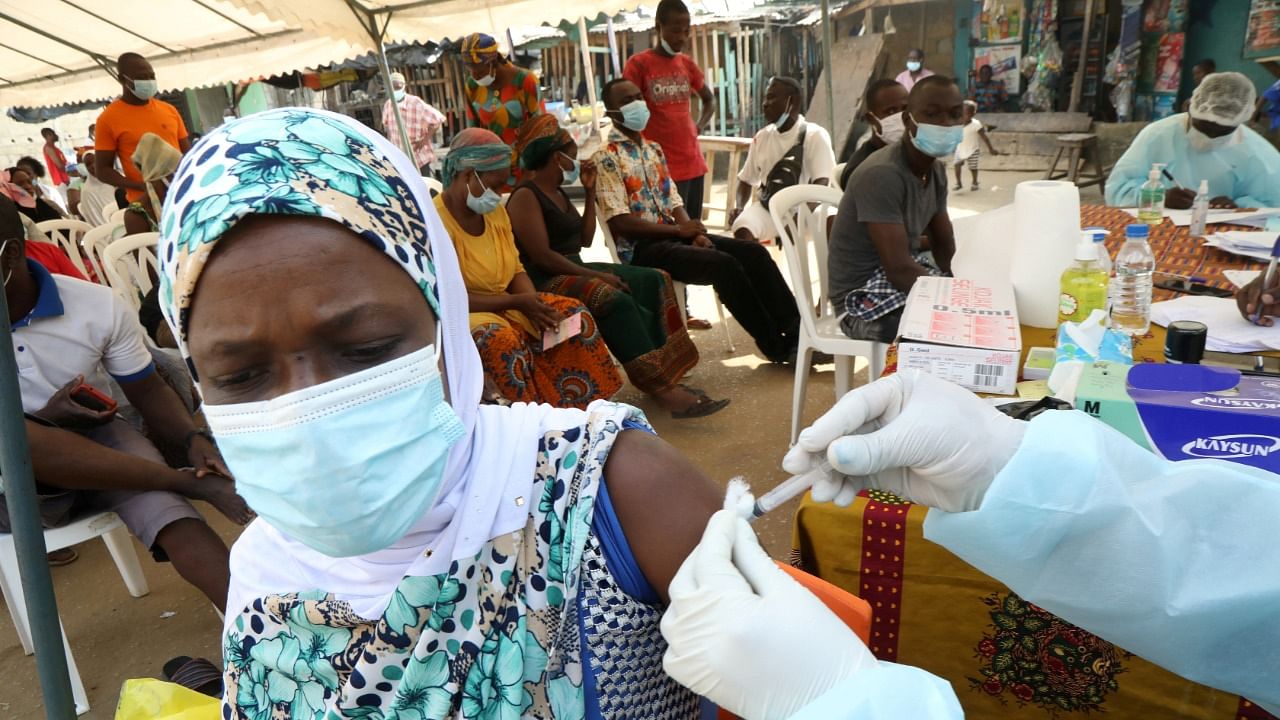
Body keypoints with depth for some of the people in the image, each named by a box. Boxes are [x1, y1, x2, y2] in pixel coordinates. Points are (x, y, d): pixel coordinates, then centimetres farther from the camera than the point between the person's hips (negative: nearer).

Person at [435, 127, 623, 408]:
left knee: (572, 313, -7)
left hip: (507, 304, 8)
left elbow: (516, 270, 8)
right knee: (501, 339, -38)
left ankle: (581, 408, -5)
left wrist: (532, 302, -14)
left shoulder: (495, 211, 5)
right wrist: (517, 302, -22)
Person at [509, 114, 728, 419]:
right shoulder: (525, 196, -11)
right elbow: (543, 257, -20)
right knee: (615, 300, -33)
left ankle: (664, 375, -15)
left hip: (575, 270, 10)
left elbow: (584, 239, 18)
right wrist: (595, 275, -20)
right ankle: (659, 387, -31)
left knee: (653, 280, -5)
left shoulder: (558, 192, 18)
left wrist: (590, 191, 14)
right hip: (546, 281, -10)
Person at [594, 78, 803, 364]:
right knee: (724, 265, -27)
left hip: (676, 235, 8)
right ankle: (776, 344, -14)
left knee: (753, 252, -11)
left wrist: (695, 232, -8)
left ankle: (795, 329, -8)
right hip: (642, 247, -8)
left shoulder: (654, 149, 18)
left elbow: (674, 202, 14)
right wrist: (679, 229, -14)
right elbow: (620, 222, -15)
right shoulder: (605, 158, -7)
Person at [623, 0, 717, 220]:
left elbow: (709, 99, 27)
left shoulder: (687, 64, 12)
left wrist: (699, 126, 10)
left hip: (694, 162, 6)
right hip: (662, 166, -6)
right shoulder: (638, 64, -6)